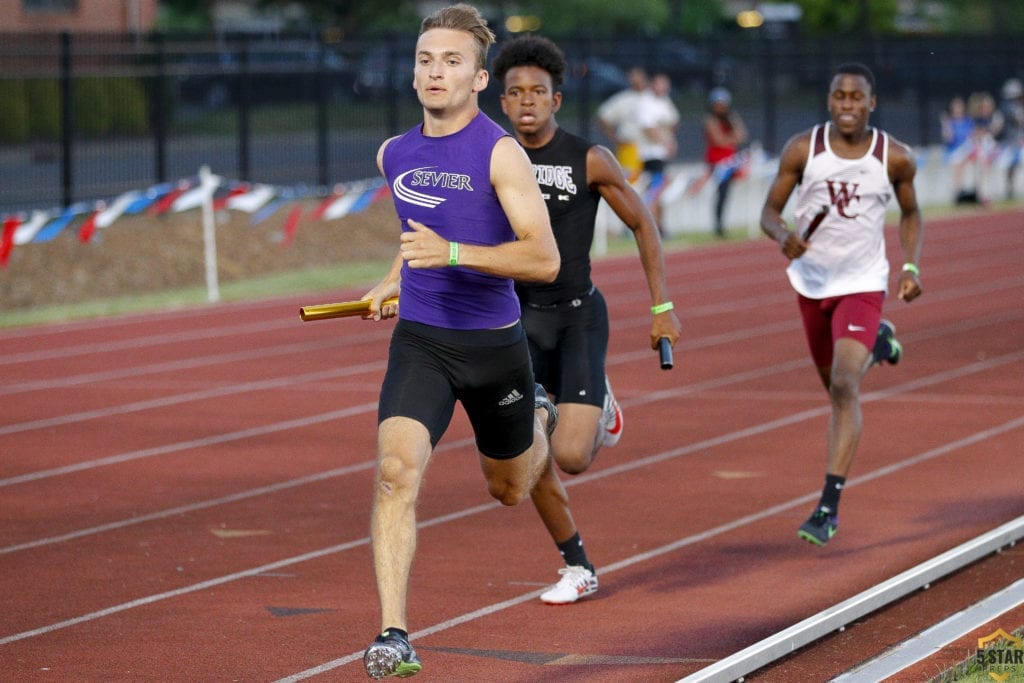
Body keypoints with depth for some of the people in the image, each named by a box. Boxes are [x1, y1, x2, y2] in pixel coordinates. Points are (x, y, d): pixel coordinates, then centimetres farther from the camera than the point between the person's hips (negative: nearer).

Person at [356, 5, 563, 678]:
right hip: (420, 340, 3)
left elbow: (545, 259, -21)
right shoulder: (395, 155, 4)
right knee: (396, 472, -21)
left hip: (493, 344, -2)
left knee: (510, 489, 20)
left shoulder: (501, 153, -14)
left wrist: (452, 254, -30)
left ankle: (541, 420, 56)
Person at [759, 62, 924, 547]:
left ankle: (829, 507, -20)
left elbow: (910, 214, 9)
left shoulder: (895, 158, -9)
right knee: (835, 386, 20)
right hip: (811, 282, 3)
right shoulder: (802, 150, -9)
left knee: (844, 387, -20)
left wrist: (911, 267, -5)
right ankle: (876, 343, 57)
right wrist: (784, 236, -26)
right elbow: (770, 210, -4)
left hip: (862, 284, -3)